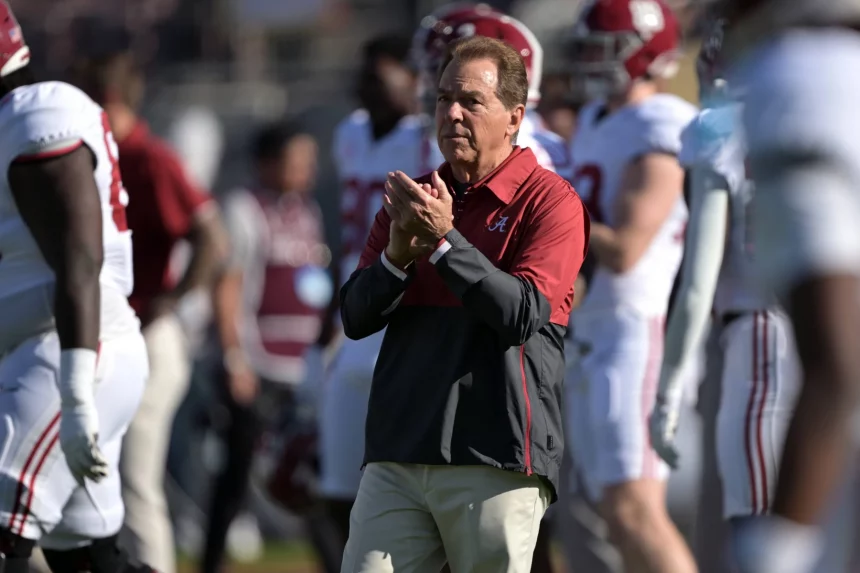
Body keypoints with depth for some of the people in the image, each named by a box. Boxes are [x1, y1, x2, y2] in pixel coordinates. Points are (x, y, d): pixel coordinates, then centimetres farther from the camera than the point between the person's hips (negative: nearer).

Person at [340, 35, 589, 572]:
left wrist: (443, 240, -17)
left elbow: (522, 316, -13)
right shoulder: (409, 197, 18)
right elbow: (356, 318, 11)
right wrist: (397, 255, -8)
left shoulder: (550, 200, 0)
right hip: (397, 458, 5)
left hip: (497, 462, -5)